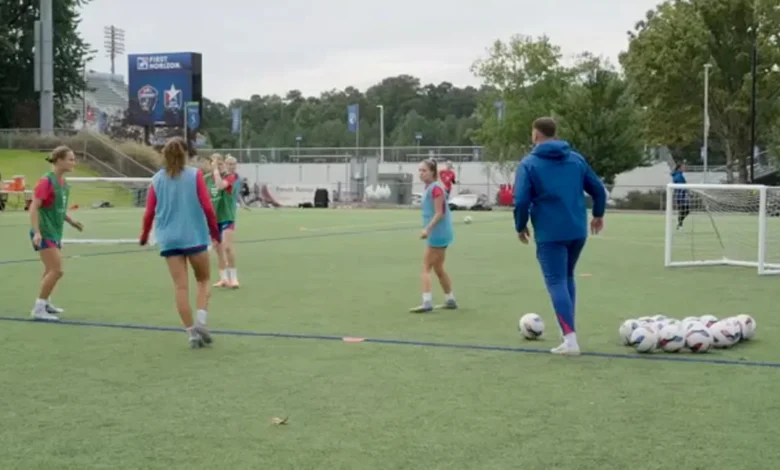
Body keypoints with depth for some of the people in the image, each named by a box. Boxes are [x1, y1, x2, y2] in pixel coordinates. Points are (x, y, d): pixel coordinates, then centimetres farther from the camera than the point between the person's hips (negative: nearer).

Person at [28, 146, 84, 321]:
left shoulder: (63, 182, 8)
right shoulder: (46, 181, -17)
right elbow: (34, 208, -20)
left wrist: (71, 221, 17)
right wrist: (37, 232, -27)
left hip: (55, 232, 9)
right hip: (44, 233, -9)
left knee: (51, 270, 18)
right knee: (56, 270, -13)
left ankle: (45, 303, 32)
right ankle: (39, 309, -6)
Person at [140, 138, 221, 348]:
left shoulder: (157, 179, 5)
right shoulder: (195, 175, -3)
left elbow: (149, 212, 4)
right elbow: (207, 207, -8)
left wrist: (145, 234, 20)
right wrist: (215, 230, 6)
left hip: (169, 239, 2)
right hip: (194, 236, -2)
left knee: (181, 286, 4)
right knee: (203, 280, 13)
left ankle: (192, 332, 2)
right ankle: (200, 321, -6)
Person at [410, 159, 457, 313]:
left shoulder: (435, 188, -17)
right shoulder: (429, 188, 12)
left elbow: (439, 213, -21)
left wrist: (427, 229, -25)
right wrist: (428, 229, 17)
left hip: (437, 234, -10)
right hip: (438, 234, 10)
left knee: (426, 268, -8)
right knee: (438, 269, 17)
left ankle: (427, 302, -10)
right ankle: (450, 300, 25)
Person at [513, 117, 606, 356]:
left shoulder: (529, 164, -5)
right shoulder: (576, 158, 10)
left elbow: (521, 200, -13)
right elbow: (598, 189, 12)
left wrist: (520, 226, 4)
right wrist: (598, 215, 28)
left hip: (550, 234, -5)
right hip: (577, 231, 5)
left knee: (557, 283, -2)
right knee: (567, 277, 21)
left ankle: (570, 339, -12)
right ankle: (569, 333, 23)